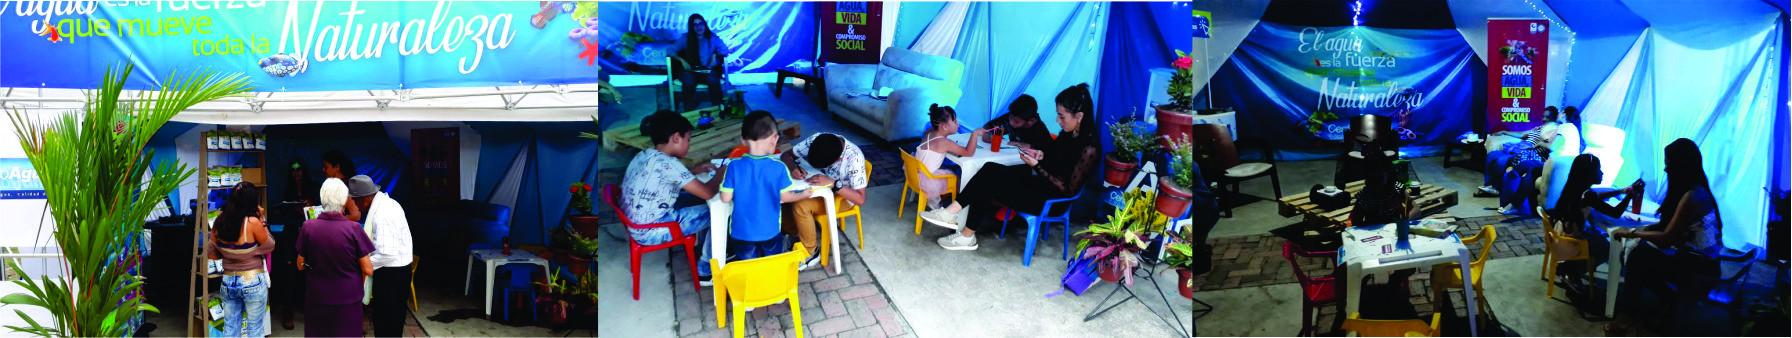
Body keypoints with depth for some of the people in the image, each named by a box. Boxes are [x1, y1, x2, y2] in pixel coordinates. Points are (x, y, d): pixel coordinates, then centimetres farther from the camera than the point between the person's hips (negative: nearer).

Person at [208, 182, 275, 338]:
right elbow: (270, 246, -5)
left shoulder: (220, 222, -2)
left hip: (228, 282, 5)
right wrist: (261, 220, -2)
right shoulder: (252, 222, -18)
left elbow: (211, 254, 5)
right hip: (253, 282, -5)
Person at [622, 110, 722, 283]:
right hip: (652, 233, -9)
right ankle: (706, 272, 12)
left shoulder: (642, 156, 3)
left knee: (693, 201, 22)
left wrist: (696, 170, 18)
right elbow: (708, 193, -22)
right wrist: (720, 174, -3)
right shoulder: (667, 163, -24)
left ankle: (703, 247, 36)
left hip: (635, 225, 9)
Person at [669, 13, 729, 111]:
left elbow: (724, 50, 13)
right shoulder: (685, 38, 5)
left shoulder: (712, 38, 8)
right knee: (689, 82, -37)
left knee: (713, 80, -35)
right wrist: (682, 60, -15)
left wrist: (715, 55, -7)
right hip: (689, 71, -1)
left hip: (707, 71, 1)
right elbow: (671, 50, 2)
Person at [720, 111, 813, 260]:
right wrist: (803, 195, 14)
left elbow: (725, 198, -11)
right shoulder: (778, 168, -17)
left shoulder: (734, 167, -16)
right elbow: (785, 197, -6)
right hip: (769, 231, 0)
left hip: (741, 232, 0)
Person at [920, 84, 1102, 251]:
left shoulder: (1089, 149, -26)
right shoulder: (1070, 133, 1)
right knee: (989, 170, -6)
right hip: (1041, 180, 9)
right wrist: (1041, 154, -2)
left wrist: (1037, 166, -23)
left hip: (1052, 200, -9)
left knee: (989, 184, -11)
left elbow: (1068, 190, -23)